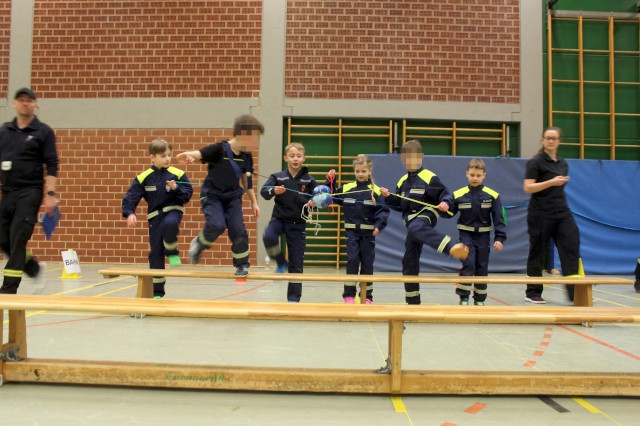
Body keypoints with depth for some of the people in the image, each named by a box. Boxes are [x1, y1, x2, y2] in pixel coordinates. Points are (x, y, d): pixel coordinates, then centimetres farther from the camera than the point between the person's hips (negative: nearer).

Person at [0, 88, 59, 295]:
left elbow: (52, 166, -5)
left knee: (17, 241, -8)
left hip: (29, 193, -5)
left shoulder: (43, 132, 0)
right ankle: (36, 268, 27)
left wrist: (50, 194, -13)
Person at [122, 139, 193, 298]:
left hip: (173, 210, -2)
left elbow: (188, 194, -4)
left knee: (170, 224, -39)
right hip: (155, 216, 2)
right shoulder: (144, 177, -3)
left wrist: (176, 188, -22)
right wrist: (129, 213, -15)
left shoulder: (178, 174, -5)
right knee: (155, 253, 3)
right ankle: (157, 291, 16)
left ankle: (172, 252, -7)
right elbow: (131, 197, -1)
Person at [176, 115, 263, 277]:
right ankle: (199, 244, 8)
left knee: (238, 230, -6)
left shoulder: (246, 156, -2)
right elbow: (199, 154, -31)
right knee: (217, 225, -24)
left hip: (233, 197, 4)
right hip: (212, 195, -4)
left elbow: (246, 180, 11)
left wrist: (254, 202, 14)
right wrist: (187, 156, -55)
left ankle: (242, 265, 12)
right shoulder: (220, 149, -19)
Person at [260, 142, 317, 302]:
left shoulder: (309, 180, -2)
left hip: (298, 224, 0)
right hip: (279, 219, 0)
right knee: (268, 237, -33)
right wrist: (273, 190, -35)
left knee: (296, 263, 3)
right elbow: (264, 192, -15)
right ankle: (281, 264, -4)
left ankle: (294, 297, 18)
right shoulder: (277, 177, -3)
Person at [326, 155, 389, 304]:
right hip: (352, 231, 1)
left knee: (367, 263, 8)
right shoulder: (346, 189, 4)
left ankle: (367, 296, 19)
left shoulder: (376, 191, -5)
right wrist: (330, 182, 4)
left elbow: (383, 210, -6)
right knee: (352, 260, -6)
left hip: (368, 232, -1)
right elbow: (331, 197, 17)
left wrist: (379, 225, -20)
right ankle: (349, 294, 4)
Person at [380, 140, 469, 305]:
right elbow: (399, 204, 22)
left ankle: (452, 248, -64)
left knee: (416, 228, -45)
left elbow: (446, 194, -4)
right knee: (409, 261, 8)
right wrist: (388, 197, 3)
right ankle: (413, 300, 20)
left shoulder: (429, 177, -3)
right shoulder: (402, 181, 17)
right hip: (411, 221, 7)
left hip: (426, 215, -7)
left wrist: (445, 203, -26)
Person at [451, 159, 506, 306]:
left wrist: (499, 238, -10)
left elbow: (499, 219, -4)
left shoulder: (492, 195, -6)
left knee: (482, 269, 9)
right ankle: (464, 298, -2)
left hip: (483, 236, 1)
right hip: (466, 235, -1)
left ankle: (480, 300, 22)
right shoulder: (458, 194, -7)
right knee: (468, 265, -12)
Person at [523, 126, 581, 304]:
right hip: (540, 215, -6)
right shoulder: (535, 162, -6)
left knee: (572, 248, -7)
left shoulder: (563, 164, 14)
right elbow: (528, 188, -15)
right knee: (537, 253, 2)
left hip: (562, 213, 6)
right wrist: (551, 182, -23)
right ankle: (532, 293, 15)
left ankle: (575, 292, -6)